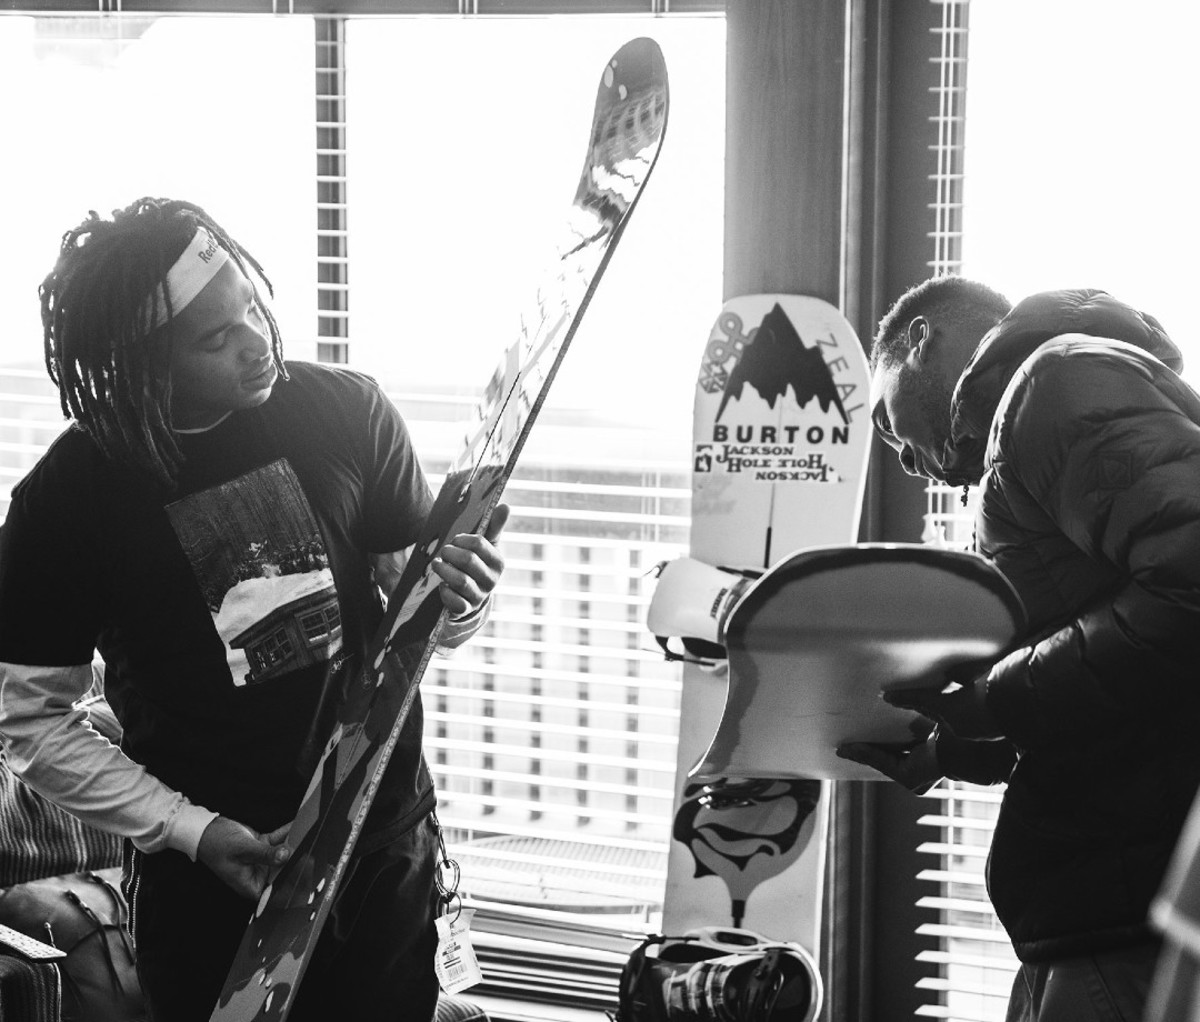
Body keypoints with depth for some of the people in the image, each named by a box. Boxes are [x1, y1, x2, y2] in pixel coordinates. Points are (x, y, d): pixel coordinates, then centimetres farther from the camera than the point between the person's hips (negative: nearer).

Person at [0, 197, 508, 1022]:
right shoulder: (68, 498, -13)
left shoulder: (347, 413, -7)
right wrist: (199, 833, -12)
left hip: (388, 851, 2)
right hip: (207, 885, -2)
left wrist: (457, 598, -19)